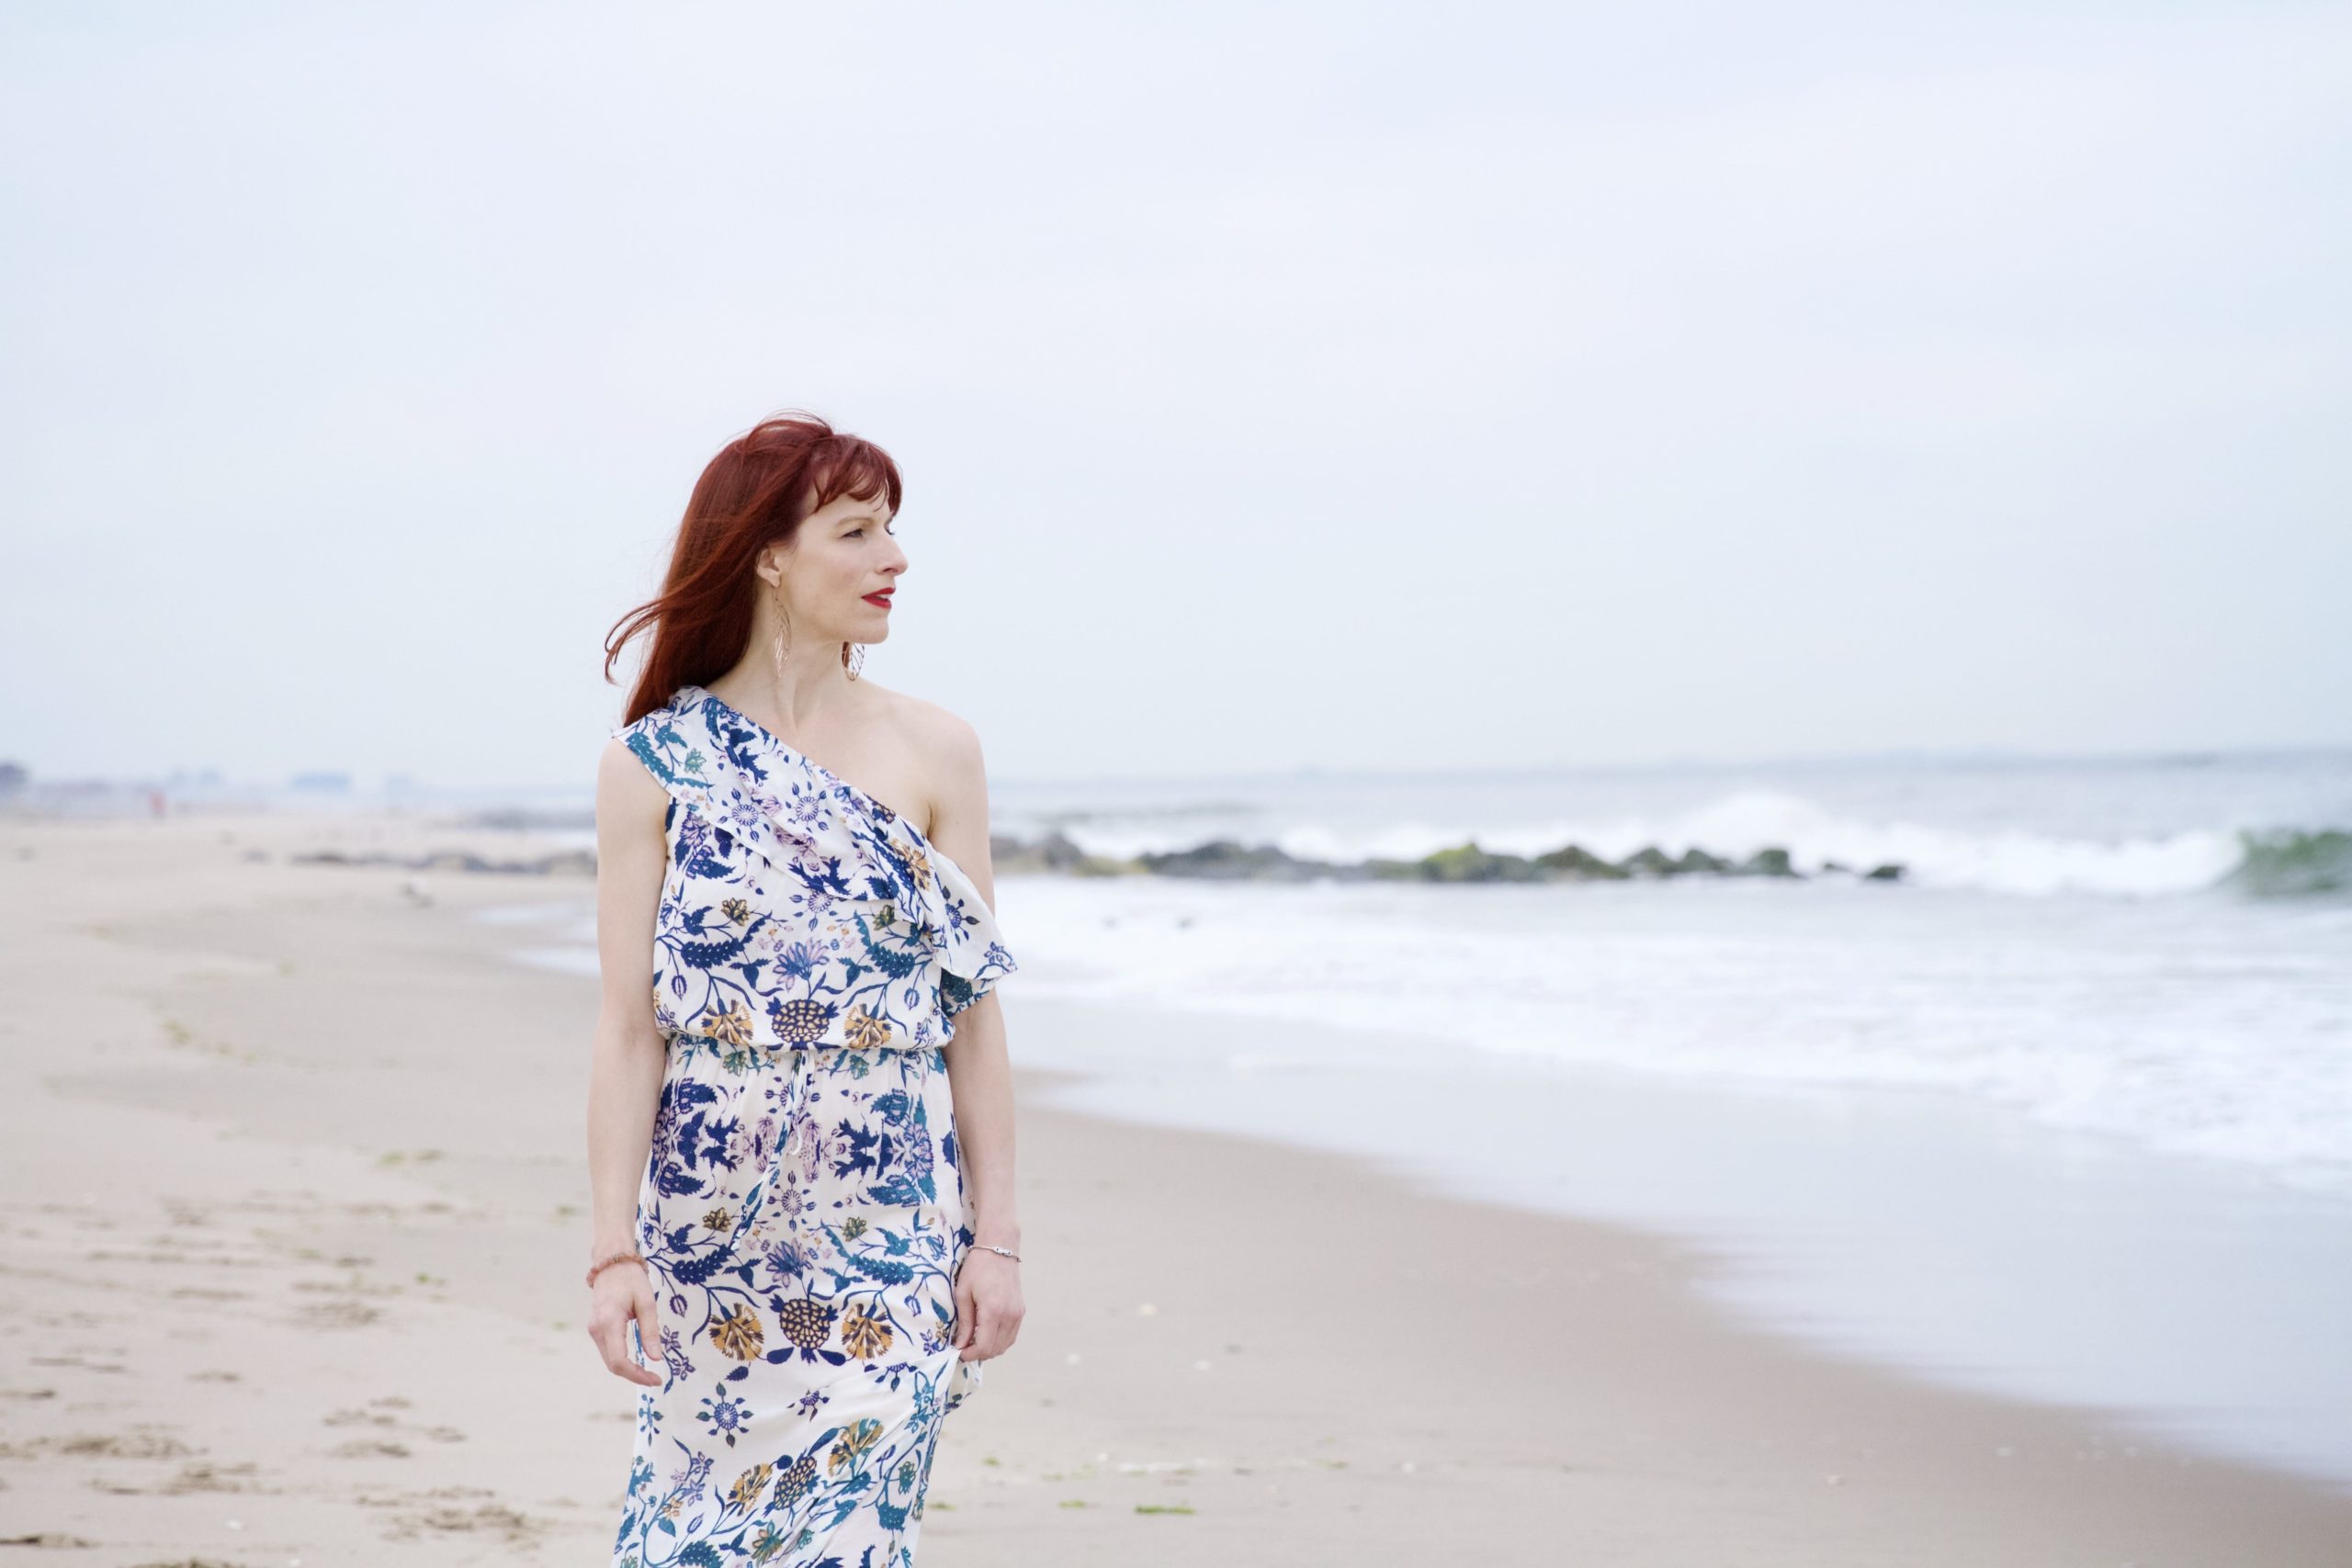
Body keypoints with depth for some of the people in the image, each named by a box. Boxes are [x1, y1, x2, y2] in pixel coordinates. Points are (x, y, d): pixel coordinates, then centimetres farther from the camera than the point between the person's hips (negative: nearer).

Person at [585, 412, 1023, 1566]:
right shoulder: (656, 764, 0)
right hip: (712, 1217, 0)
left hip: (888, 1221, 0)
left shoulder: (932, 752, 4)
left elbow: (974, 1011, 4)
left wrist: (996, 1238, -1)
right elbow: (629, 1031, -2)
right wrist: (612, 1249, -7)